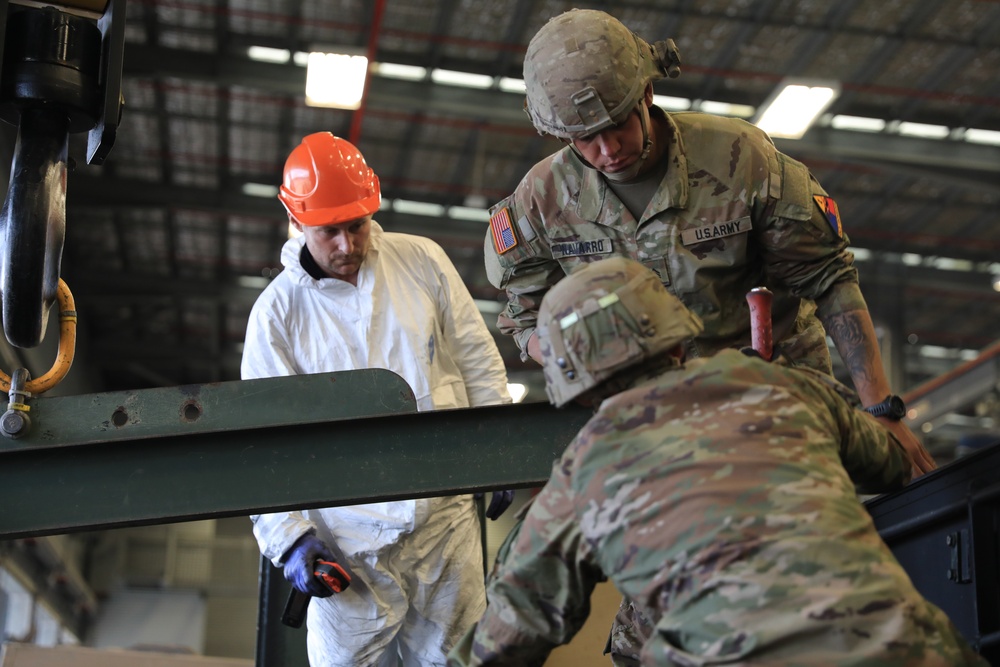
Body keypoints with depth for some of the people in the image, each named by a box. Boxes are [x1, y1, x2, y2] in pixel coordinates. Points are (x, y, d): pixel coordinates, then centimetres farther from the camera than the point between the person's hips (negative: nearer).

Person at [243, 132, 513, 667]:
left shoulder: (423, 261, 3)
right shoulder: (277, 311, -2)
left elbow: (478, 360, 10)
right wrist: (289, 537, -9)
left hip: (446, 517, 2)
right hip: (351, 541, -1)